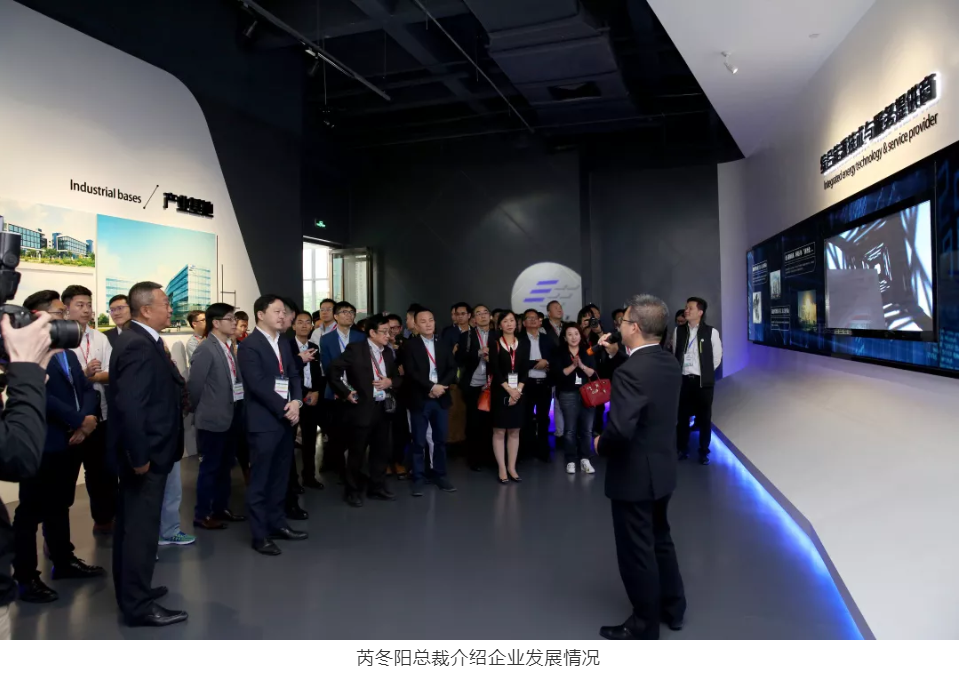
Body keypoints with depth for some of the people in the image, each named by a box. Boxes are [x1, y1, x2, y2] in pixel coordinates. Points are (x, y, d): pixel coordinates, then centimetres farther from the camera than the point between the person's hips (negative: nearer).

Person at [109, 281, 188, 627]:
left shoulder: (140, 340, 10)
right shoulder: (139, 346, -22)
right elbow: (130, 406, -28)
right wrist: (140, 456, -24)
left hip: (144, 450, 11)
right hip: (146, 452, -11)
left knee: (131, 523, 19)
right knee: (141, 526, 0)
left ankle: (131, 590, 34)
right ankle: (138, 605, 12)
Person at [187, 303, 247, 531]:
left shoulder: (229, 348, 10)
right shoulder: (206, 349, -15)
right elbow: (194, 384, -15)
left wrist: (238, 409, 9)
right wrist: (200, 411, -3)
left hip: (232, 416, 8)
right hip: (214, 418, -8)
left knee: (225, 465, 16)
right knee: (210, 467, 3)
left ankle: (221, 508, 29)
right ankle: (201, 514, 15)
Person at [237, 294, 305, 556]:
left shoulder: (284, 345, 15)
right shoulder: (249, 345, -10)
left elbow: (294, 376, 13)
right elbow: (257, 384, -17)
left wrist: (296, 402, -5)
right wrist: (284, 408, -14)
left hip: (286, 420, 8)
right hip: (264, 422, -7)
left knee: (280, 477, 14)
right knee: (260, 480, 0)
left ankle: (277, 523, 25)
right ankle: (260, 534, 8)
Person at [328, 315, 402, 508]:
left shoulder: (388, 354, 11)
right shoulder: (355, 349, -8)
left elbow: (397, 378, 17)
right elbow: (333, 370, -12)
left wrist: (390, 382, -5)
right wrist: (345, 392, -13)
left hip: (384, 408, 6)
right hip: (362, 408, -6)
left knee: (381, 450, 13)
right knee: (356, 452, 4)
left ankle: (377, 487, 26)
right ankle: (352, 491, 18)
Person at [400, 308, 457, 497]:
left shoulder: (443, 346, 12)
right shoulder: (410, 345, -3)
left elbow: (452, 369, 4)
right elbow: (410, 372, -12)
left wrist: (441, 385, -13)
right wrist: (431, 387, -17)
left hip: (441, 399, 4)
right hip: (420, 399, -4)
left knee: (441, 440, 10)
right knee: (419, 442, 3)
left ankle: (440, 475, 22)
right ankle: (418, 479, 12)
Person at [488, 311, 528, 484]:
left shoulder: (524, 343, 7)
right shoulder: (495, 344, -1)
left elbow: (524, 370, 2)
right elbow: (495, 371, -8)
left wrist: (518, 390, -10)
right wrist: (509, 390, -15)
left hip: (518, 392, 3)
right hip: (500, 392, -3)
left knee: (514, 431, 7)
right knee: (499, 431, 0)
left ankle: (512, 467, 15)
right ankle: (501, 469, 7)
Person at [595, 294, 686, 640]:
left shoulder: (631, 371, -27)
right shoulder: (668, 363, 1)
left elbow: (620, 428, -34)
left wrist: (600, 446, -15)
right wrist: (615, 356, 10)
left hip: (634, 475, -9)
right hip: (661, 469, 9)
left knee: (637, 551, 7)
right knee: (659, 540, 24)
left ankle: (645, 625, 23)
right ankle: (672, 608, 39)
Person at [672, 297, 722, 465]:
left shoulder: (711, 332, -7)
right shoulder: (678, 331, 1)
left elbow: (717, 357, 2)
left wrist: (706, 372, 6)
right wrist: (679, 371, 7)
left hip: (703, 381, -2)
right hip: (683, 380, 2)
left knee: (704, 417, 7)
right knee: (682, 416, 8)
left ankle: (704, 452, 20)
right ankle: (682, 449, 21)